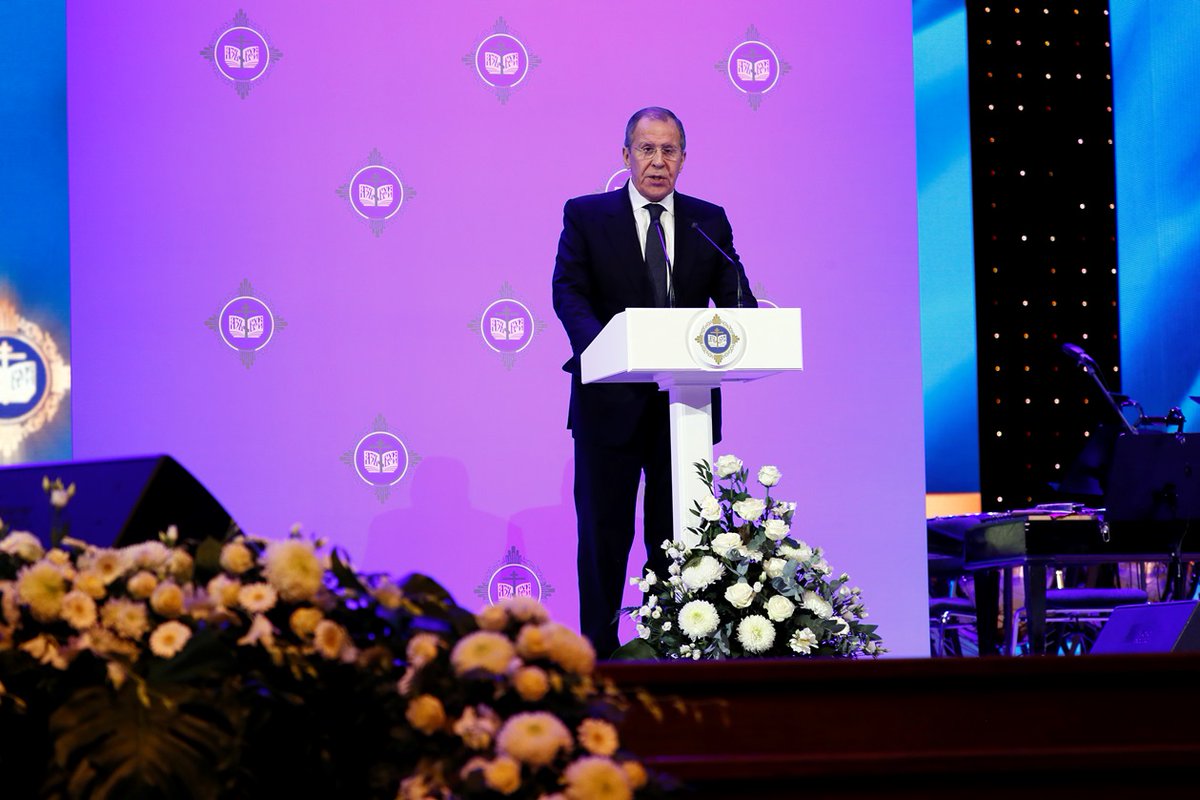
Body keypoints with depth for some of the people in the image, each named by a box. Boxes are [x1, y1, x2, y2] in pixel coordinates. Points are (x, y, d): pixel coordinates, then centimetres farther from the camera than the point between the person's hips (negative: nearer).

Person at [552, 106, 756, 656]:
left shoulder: (709, 221, 10)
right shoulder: (585, 216, 3)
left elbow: (733, 297, 2)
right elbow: (569, 292, -8)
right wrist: (603, 347, -28)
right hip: (611, 402, -2)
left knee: (677, 538, 7)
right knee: (604, 536, 3)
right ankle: (599, 654, 9)